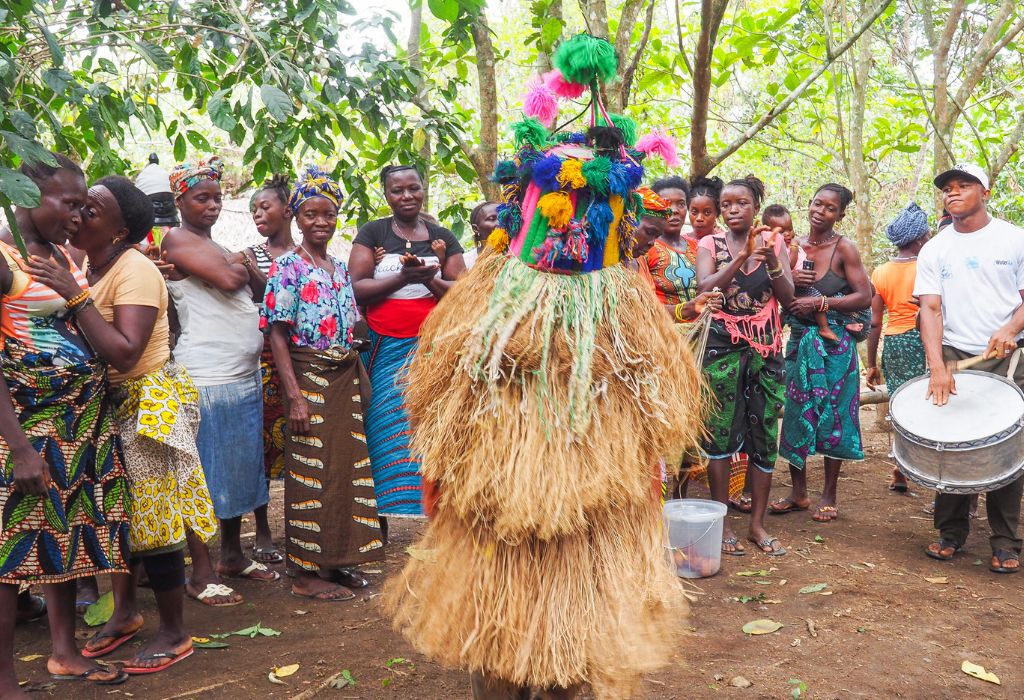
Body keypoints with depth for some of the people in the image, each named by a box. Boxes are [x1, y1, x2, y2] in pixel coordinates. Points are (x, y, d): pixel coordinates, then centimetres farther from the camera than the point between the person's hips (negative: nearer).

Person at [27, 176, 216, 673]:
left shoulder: (134, 271, -18)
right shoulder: (83, 266, 6)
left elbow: (125, 353, -29)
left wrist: (74, 296, -29)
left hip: (148, 406, -8)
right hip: (109, 405, 8)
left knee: (152, 519, 0)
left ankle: (174, 633, 16)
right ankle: (125, 613, 35)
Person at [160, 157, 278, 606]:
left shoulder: (218, 247, 20)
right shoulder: (178, 240, -6)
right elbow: (227, 280, -18)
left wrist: (241, 265, -2)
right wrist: (237, 263, 1)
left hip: (245, 374, 9)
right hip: (207, 376, -9)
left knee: (241, 466, 14)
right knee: (205, 472, -2)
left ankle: (232, 554, 28)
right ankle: (201, 573, 7)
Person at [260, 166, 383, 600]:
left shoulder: (340, 268, 13)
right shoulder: (288, 267, -7)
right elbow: (277, 335, -13)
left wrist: (360, 375, 8)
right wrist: (295, 396, -19)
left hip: (346, 378, 7)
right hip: (308, 377, -7)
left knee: (347, 467, 10)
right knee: (311, 472, -1)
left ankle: (337, 559, 24)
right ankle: (306, 573, 10)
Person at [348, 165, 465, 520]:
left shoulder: (443, 237, 11)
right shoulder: (372, 233, 6)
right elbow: (356, 289, -4)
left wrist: (430, 280, -15)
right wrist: (402, 278, -18)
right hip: (385, 348, -1)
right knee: (385, 430, -3)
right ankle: (378, 514, 6)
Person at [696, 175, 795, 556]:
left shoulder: (774, 241, 9)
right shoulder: (710, 245, 4)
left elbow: (788, 296, 1)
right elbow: (704, 288, -13)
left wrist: (771, 260, -14)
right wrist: (742, 256, -21)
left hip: (766, 348, 2)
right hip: (723, 348, -2)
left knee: (765, 435, 4)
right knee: (720, 434, -2)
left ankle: (757, 523, 16)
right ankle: (721, 523, 9)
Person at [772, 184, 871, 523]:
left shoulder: (844, 248, -6)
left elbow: (865, 297, -11)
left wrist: (821, 302, -17)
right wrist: (789, 280, -8)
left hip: (834, 344, -4)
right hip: (800, 340, 5)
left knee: (832, 415, 2)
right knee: (796, 413, 6)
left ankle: (829, 496, 15)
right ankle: (798, 491, 19)